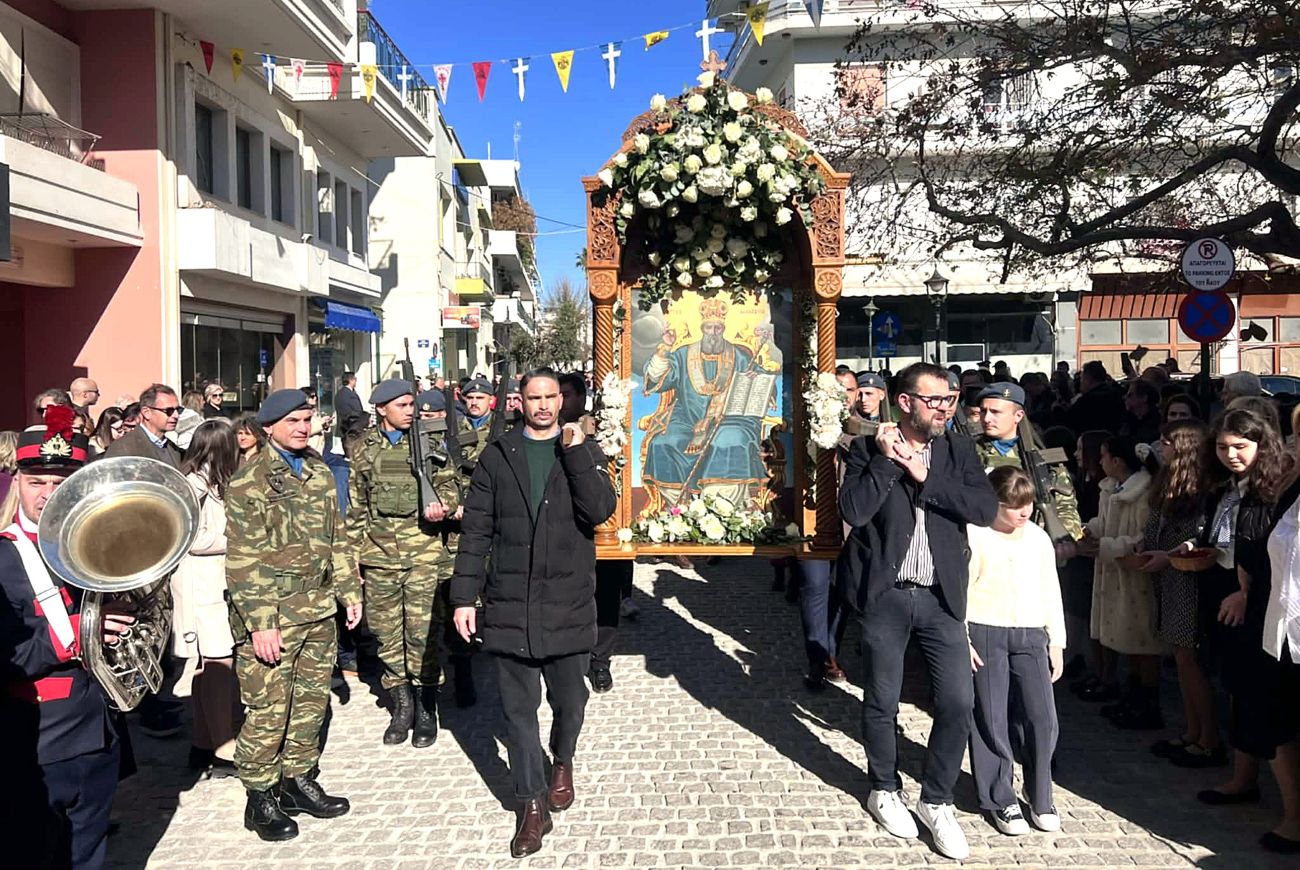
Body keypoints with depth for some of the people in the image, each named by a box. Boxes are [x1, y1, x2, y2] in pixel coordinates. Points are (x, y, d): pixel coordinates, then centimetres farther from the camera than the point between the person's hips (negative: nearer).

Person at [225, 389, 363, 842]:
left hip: (318, 612, 7)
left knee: (312, 702, 14)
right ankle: (260, 798, 17)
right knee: (268, 711, 0)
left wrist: (349, 590, 13)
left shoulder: (320, 474, 11)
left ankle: (298, 780, 30)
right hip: (271, 617, -6)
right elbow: (244, 561, -13)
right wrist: (260, 623, -16)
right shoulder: (249, 481, -10)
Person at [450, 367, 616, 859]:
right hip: (510, 603, 0)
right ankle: (532, 805, 17)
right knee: (518, 708, 5)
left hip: (569, 602, 0)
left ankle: (563, 762, 42)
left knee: (569, 699, 13)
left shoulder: (584, 451, 5)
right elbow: (475, 531, 4)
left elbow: (600, 510, -12)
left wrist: (574, 451, -14)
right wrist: (464, 596, 0)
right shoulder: (497, 456, 6)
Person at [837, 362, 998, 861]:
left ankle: (936, 800, 23)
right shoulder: (868, 449, -3)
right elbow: (853, 511, -16)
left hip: (940, 596, 2)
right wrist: (886, 460, -18)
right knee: (882, 701, 11)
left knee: (958, 701, 1)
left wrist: (924, 476, -14)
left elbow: (986, 508, -10)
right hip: (884, 595, -2)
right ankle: (885, 790, 34)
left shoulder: (958, 451, 5)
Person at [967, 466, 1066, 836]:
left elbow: (1051, 593, 15)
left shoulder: (1039, 538, 10)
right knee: (991, 720, 3)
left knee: (1042, 717, -1)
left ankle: (1040, 797, 18)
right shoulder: (975, 537, -5)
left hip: (1030, 635, 4)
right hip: (985, 634, -3)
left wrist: (1056, 642, 12)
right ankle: (1000, 799, 16)